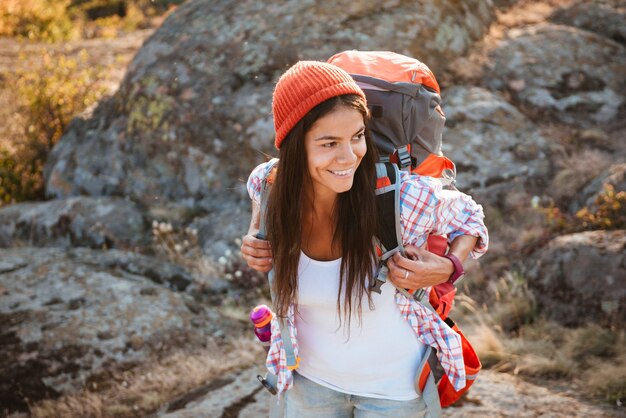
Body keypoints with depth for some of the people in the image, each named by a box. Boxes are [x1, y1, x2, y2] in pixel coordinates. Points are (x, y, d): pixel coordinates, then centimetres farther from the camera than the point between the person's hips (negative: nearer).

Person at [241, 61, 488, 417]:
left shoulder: (402, 197, -28)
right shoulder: (267, 185, -19)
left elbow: (469, 218, -6)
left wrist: (447, 268, -23)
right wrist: (255, 245, -12)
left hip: (394, 384, -2)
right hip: (309, 377, 3)